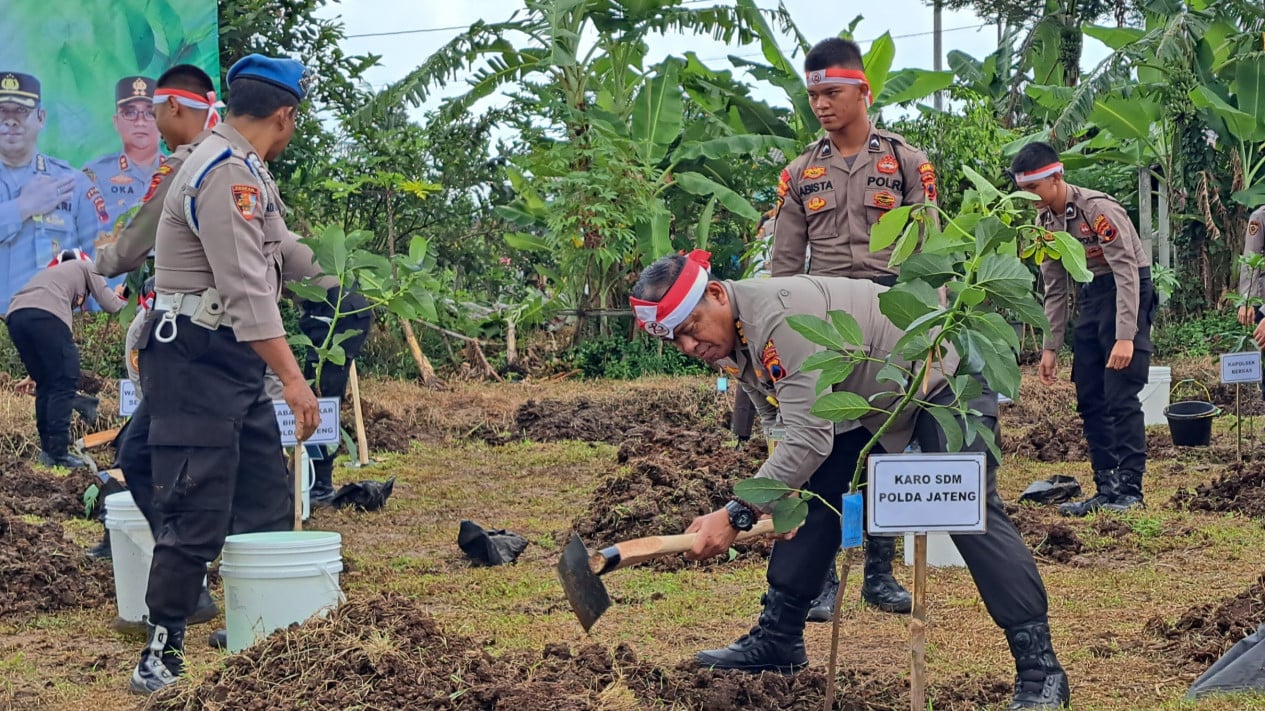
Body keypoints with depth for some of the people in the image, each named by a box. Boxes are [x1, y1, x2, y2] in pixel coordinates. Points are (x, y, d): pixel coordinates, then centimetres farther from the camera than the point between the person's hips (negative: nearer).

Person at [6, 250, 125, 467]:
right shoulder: (86, 267, 27)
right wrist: (127, 305, 42)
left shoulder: (53, 271, 40)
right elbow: (110, 304, 21)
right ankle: (58, 452, -4)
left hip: (15, 315, 6)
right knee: (64, 382, 1)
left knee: (45, 384, 17)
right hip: (46, 315, -6)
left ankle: (47, 449, 17)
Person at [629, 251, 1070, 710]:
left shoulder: (778, 313, -33)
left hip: (946, 376, -10)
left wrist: (735, 515, -36)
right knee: (811, 494, 6)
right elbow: (804, 428, 6)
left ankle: (1040, 669, -20)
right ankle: (777, 640, 16)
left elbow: (809, 438, -36)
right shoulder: (735, 337, -2)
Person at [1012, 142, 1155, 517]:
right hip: (1090, 296, 8)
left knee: (1120, 397, -12)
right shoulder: (1045, 219, 4)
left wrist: (1125, 337, -28)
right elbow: (1055, 288, 11)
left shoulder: (1099, 209, -20)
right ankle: (1107, 489, 12)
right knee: (1089, 399, 6)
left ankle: (1129, 489, -7)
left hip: (1128, 291, -8)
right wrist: (1050, 347, 9)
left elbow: (1126, 272, -23)